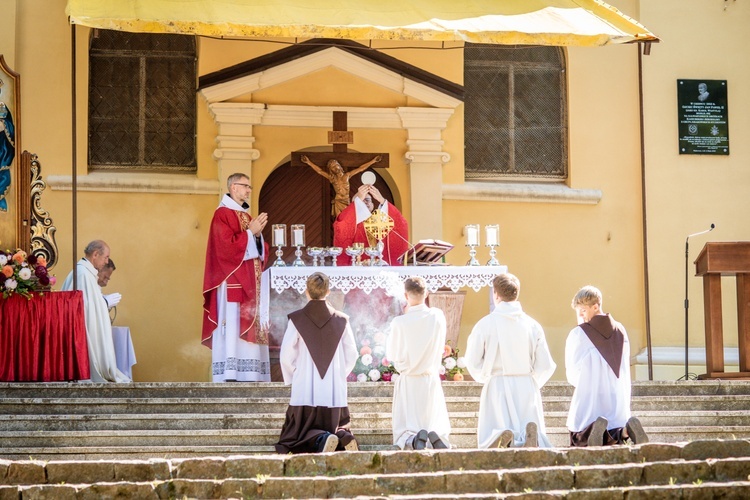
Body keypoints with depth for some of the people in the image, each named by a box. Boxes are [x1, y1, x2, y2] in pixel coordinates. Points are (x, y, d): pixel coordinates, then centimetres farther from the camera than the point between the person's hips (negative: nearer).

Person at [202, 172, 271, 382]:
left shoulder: (246, 216, 20)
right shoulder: (222, 214, -5)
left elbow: (259, 250, 20)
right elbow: (226, 245, -17)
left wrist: (258, 234, 0)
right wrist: (250, 232, -11)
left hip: (249, 282, 9)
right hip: (231, 281, -9)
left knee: (250, 325, 3)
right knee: (232, 325, -12)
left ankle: (248, 373, 2)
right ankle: (229, 373, -14)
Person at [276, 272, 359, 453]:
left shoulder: (296, 319, -5)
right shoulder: (341, 320, 2)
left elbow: (286, 355, -4)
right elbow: (352, 354, 5)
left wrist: (291, 379, 12)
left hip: (305, 391, -2)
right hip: (335, 392, 2)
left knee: (294, 438, 6)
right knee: (340, 428, 16)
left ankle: (321, 439, -24)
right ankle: (344, 437, -19)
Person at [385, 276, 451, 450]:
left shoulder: (399, 322, -15)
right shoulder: (438, 317, -6)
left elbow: (391, 355, -3)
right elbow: (440, 348, 7)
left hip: (408, 382, -2)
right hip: (431, 380, 2)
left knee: (403, 432, 6)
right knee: (438, 427, 14)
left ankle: (414, 441, -28)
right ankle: (438, 439, -21)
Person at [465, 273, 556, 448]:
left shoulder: (485, 324, -5)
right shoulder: (532, 325, 1)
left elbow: (472, 362, -1)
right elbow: (546, 365, 1)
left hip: (497, 387, -2)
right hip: (527, 386, 2)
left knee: (488, 440, 6)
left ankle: (501, 437, -29)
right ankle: (529, 436, -26)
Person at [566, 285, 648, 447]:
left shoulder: (578, 334, -9)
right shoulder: (620, 331, 7)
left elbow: (572, 374, -2)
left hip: (589, 399, -4)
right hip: (617, 398, 4)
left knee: (579, 441, 6)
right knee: (613, 442, 14)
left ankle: (593, 429, -28)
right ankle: (625, 430, -20)